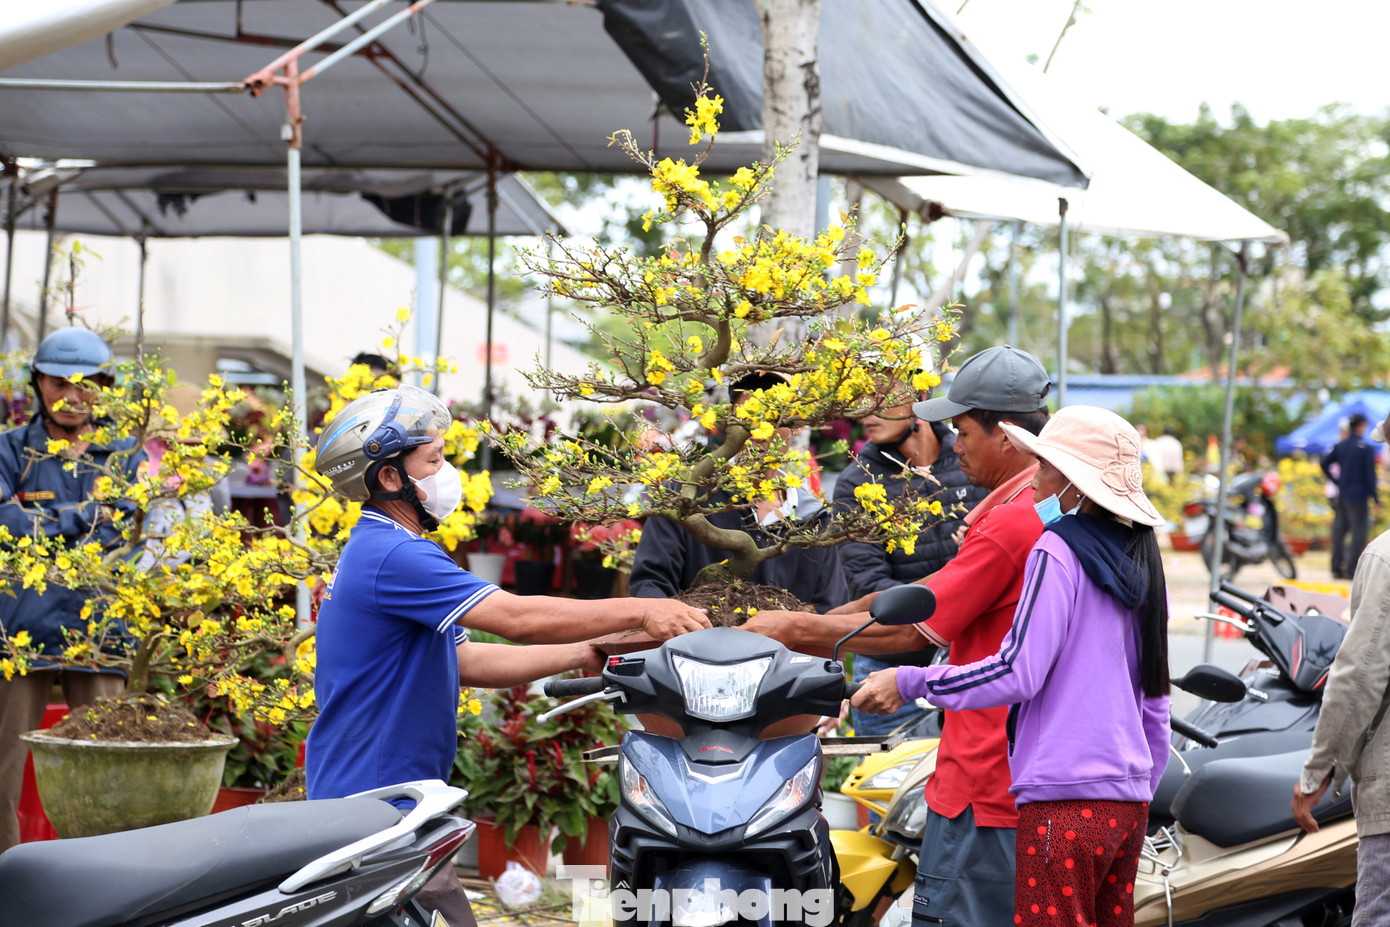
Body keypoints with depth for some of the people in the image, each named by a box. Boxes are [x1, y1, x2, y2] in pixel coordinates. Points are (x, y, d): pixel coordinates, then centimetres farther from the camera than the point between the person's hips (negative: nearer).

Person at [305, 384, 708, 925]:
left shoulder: (381, 550, 17)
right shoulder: (390, 556, -18)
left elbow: (468, 663, 16)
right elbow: (516, 618, -23)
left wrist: (589, 653, 10)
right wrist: (639, 612, -17)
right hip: (374, 809, -10)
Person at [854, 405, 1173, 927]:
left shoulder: (1057, 550, -9)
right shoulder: (1140, 559, 16)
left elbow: (1018, 673, -15)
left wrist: (912, 682, -8)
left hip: (1065, 797, -9)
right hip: (1128, 799, 9)